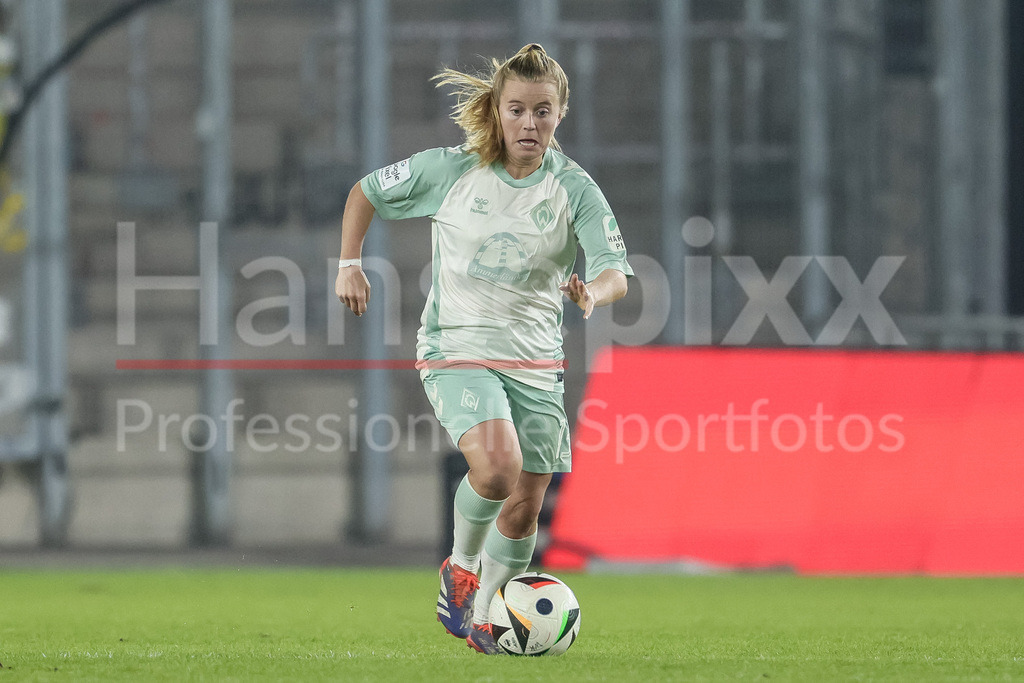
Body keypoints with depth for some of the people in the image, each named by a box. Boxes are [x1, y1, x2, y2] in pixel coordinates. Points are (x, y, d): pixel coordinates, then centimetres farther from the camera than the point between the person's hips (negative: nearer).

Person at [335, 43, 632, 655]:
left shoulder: (575, 190, -4)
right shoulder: (449, 170, -6)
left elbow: (616, 272, -14)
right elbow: (366, 193, 9)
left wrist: (595, 291, -36)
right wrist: (350, 265, 1)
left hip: (536, 362, 3)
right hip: (457, 350, -3)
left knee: (524, 509, 4)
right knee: (498, 463, -28)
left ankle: (483, 617, 26)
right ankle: (461, 566, -1)